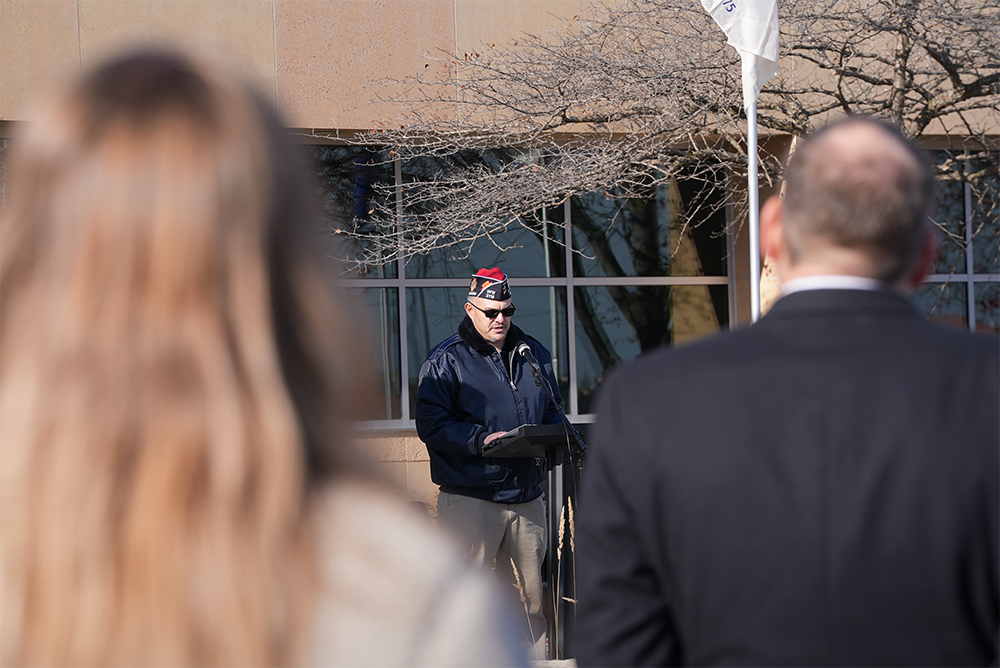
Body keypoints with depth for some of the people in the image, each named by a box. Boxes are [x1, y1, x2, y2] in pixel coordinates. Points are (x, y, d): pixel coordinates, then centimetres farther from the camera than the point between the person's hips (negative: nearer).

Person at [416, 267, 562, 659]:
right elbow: (431, 423, -10)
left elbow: (551, 413, 23)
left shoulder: (533, 355, 14)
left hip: (526, 495, 5)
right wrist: (480, 440, -21)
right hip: (469, 498, -5)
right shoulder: (445, 362, -3)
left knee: (533, 593, 11)